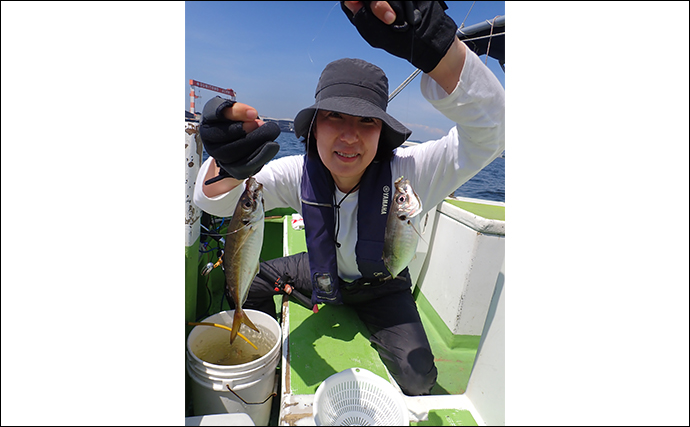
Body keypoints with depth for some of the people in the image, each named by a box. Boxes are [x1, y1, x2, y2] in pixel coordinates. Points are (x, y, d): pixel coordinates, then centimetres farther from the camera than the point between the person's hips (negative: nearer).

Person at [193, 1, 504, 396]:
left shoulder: (406, 173, -32)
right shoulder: (300, 174, -22)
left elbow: (490, 131, -44)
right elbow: (216, 201, -24)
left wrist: (435, 41, -59)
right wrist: (231, 167, -50)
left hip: (381, 286, -2)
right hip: (323, 272, 3)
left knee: (417, 377, -13)